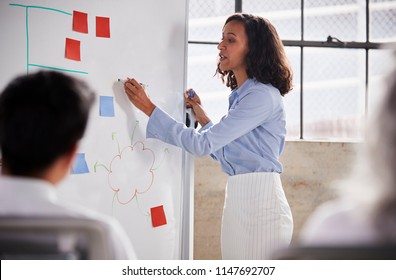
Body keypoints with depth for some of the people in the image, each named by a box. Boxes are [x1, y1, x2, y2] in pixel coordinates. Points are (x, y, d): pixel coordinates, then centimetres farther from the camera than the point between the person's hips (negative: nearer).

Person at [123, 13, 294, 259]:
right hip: (237, 202, 9)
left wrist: (149, 108, -16)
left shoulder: (263, 96, -14)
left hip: (261, 203, -9)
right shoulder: (240, 95, 15)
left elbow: (204, 144, -19)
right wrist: (202, 117, 16)